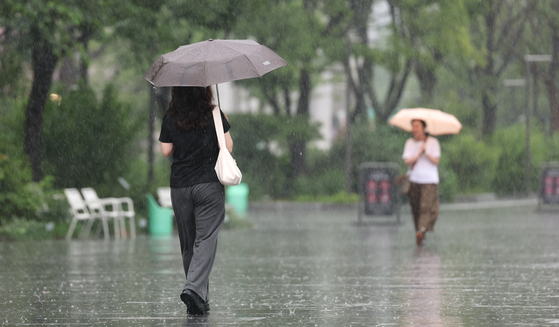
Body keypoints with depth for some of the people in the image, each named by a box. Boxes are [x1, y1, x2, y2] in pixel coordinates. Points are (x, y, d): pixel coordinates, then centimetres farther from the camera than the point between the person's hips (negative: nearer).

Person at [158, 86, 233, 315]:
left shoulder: (170, 119, 1)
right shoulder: (214, 115, -4)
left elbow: (166, 151, 5)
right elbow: (227, 147, -3)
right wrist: (224, 124, 13)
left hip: (179, 187, 3)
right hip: (209, 184, -3)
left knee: (188, 244, 11)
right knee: (205, 240, -5)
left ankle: (199, 298, 15)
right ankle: (194, 288, -24)